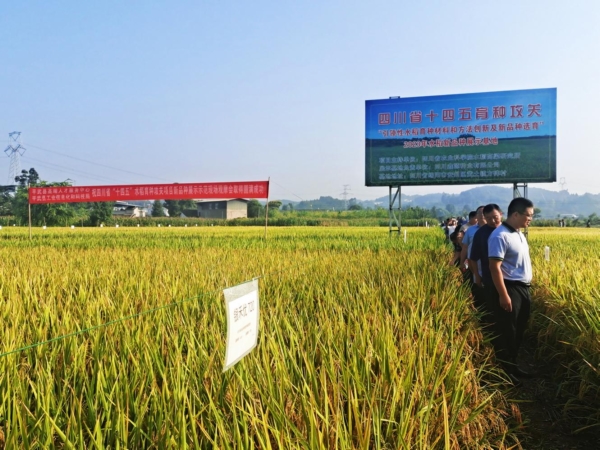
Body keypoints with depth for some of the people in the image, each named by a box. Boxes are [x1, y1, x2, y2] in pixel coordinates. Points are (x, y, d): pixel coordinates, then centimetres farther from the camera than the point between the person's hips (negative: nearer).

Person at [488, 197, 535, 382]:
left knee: (518, 331, 18)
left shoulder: (519, 234, 11)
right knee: (506, 333, 2)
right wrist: (503, 295, -23)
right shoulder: (500, 236, -18)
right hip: (509, 289, -9)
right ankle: (504, 372, 15)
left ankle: (513, 366, 31)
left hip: (523, 289, 9)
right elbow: (494, 267, -22)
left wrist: (526, 288, 17)